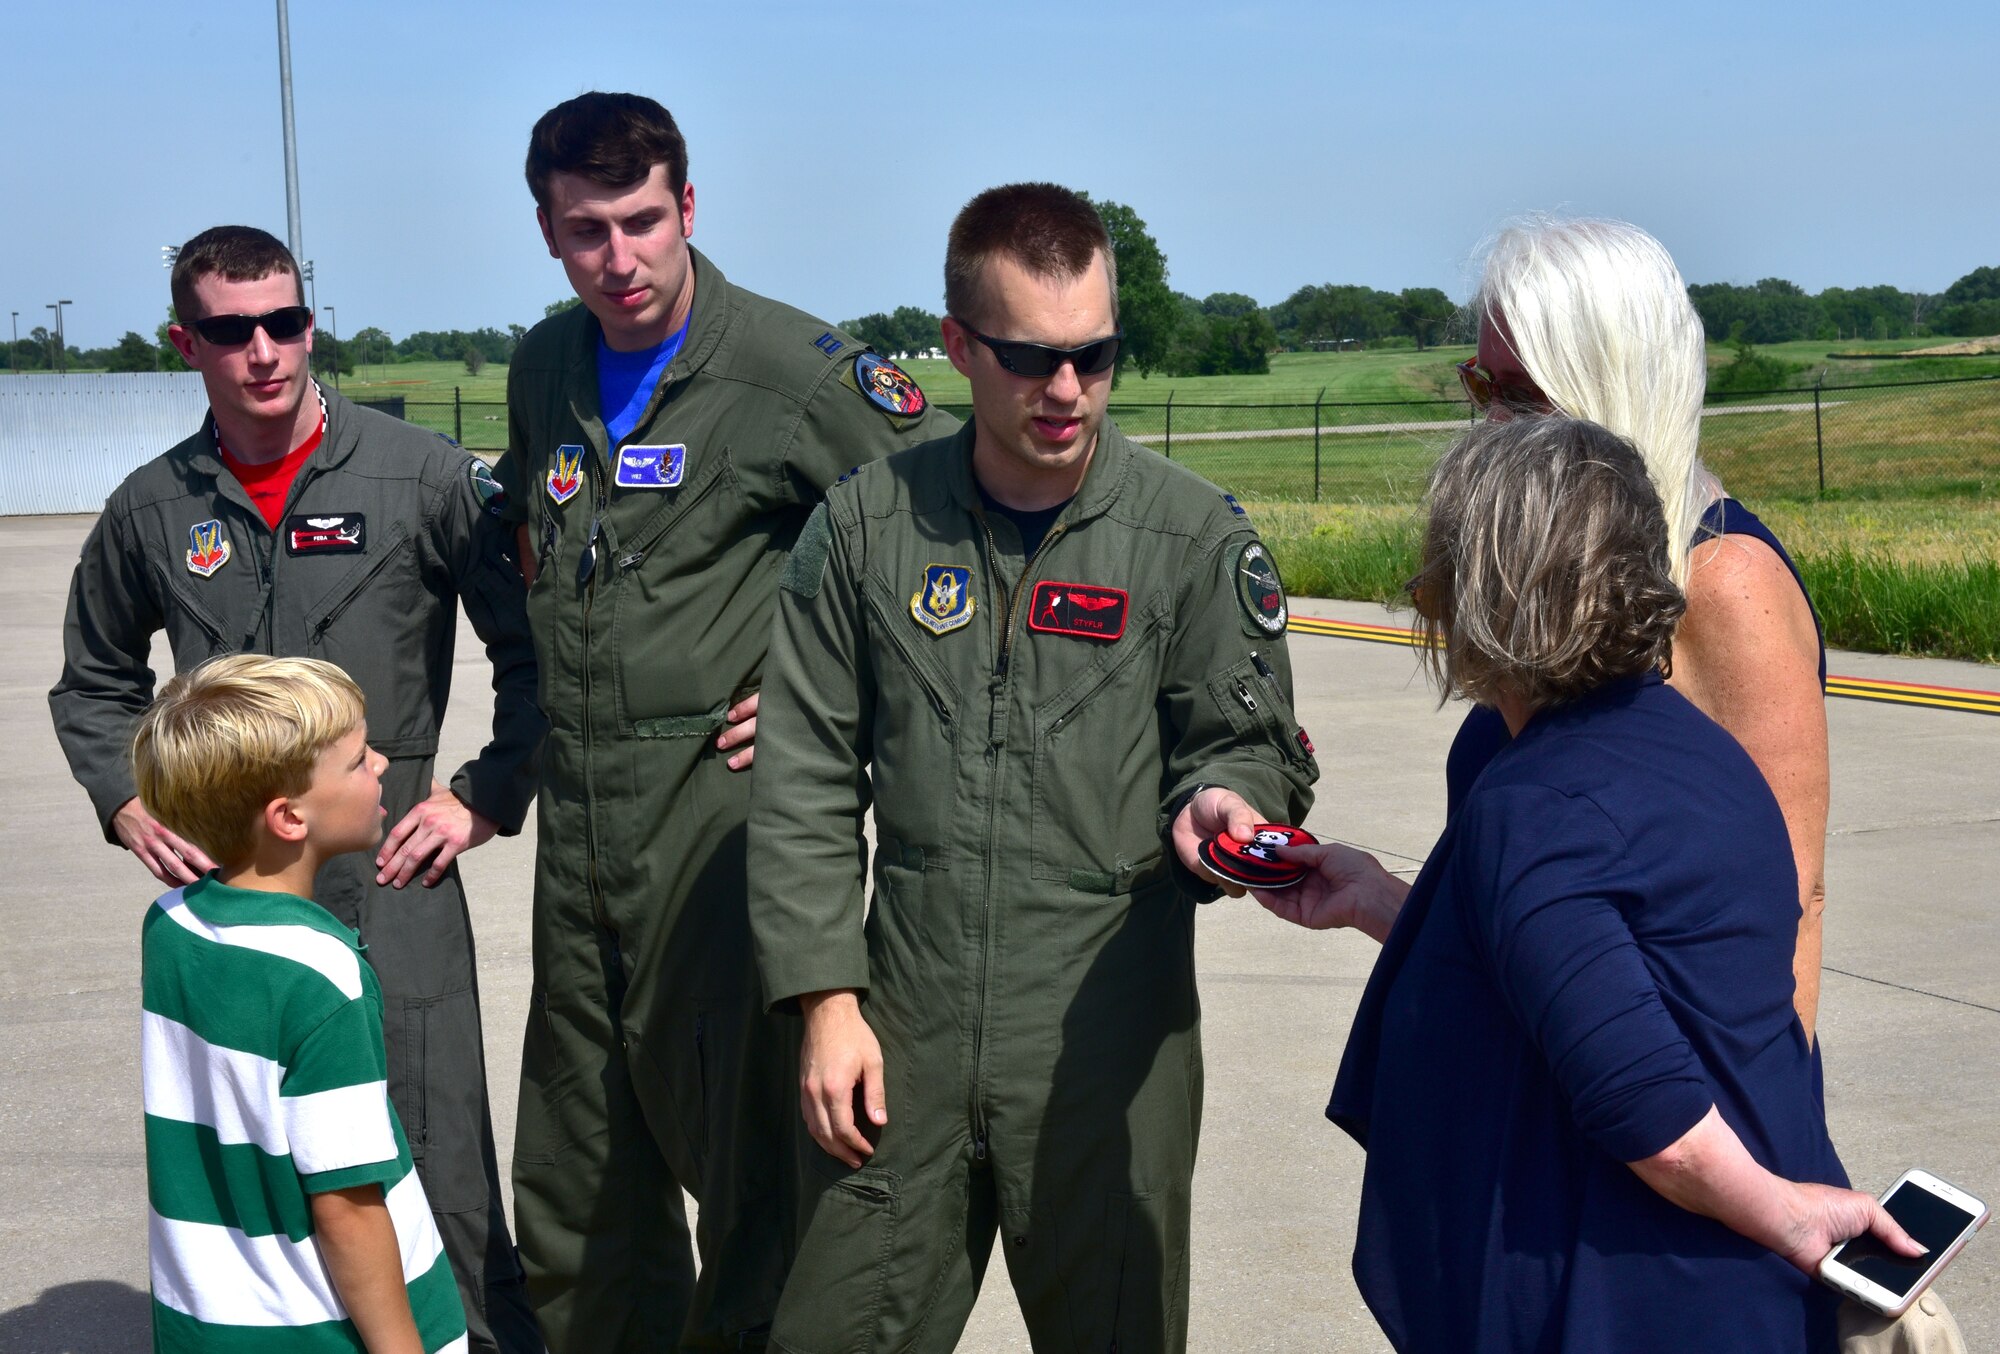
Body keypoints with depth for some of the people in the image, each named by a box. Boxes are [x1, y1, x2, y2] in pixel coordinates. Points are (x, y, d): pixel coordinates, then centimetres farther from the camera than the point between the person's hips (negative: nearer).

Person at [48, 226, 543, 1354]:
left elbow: (533, 649, 2)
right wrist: (130, 806, 7)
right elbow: (96, 685, 21)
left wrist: (487, 797, -4)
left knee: (437, 1170, -3)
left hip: (389, 880, -3)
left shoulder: (425, 477, -3)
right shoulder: (152, 509, 7)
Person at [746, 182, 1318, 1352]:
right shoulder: (867, 528, 3)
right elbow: (806, 784, 5)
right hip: (903, 1036, 2)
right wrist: (827, 1002, 0)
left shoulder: (1195, 537, -2)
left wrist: (1221, 801, -21)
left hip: (1108, 1044, -1)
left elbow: (1250, 741, 3)